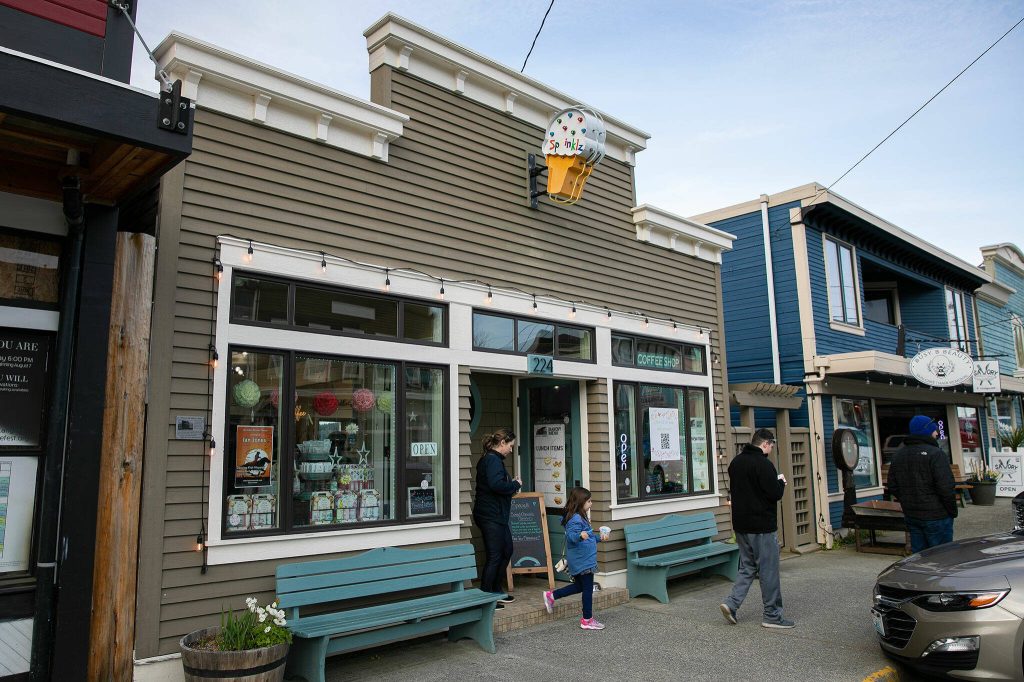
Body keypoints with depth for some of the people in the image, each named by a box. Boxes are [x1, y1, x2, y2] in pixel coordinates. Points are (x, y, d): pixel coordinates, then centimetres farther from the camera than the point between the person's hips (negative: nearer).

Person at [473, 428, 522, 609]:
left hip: (497, 516, 11)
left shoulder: (490, 459, 16)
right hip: (491, 516, -11)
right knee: (494, 556, -4)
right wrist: (515, 485, -13)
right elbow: (496, 485, -28)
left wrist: (511, 483, 7)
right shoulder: (493, 460, -16)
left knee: (506, 550, 19)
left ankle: (496, 591, 30)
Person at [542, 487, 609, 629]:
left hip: (579, 560, 10)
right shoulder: (575, 519, -21)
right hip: (583, 560, -10)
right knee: (588, 589, 2)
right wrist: (580, 535, -52)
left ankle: (551, 596, 24)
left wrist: (599, 537, 28)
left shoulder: (580, 517, 12)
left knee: (579, 586, 20)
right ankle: (587, 620, 13)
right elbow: (571, 536, -34)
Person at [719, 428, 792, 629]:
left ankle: (732, 603, 6)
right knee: (768, 570, 3)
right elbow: (775, 494, -19)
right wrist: (781, 482, 3)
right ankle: (772, 615, 11)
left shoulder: (736, 462, 10)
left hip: (740, 525, 8)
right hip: (761, 526, -8)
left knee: (747, 567, 16)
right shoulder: (763, 464, -17)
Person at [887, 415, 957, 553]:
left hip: (911, 516, 7)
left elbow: (892, 487, 11)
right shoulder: (935, 454, -14)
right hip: (936, 516, -7)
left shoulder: (897, 455, 9)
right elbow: (946, 488, -18)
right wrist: (952, 511, -5)